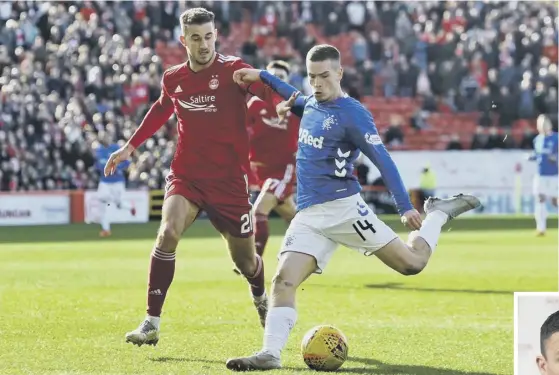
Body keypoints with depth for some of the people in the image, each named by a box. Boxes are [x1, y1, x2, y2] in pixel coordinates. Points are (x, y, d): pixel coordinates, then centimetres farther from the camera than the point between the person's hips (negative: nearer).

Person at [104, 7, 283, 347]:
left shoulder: (232, 70, -10)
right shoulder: (173, 79, 2)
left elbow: (268, 91, -27)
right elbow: (161, 110, 24)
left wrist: (284, 102, -50)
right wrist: (130, 146, 28)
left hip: (230, 180, -2)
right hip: (187, 175, 2)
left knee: (245, 260, 9)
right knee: (168, 233, -24)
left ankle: (262, 301, 46)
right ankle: (152, 323, -19)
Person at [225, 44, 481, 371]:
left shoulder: (352, 113, -8)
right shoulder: (310, 104, 15)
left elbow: (382, 160, -12)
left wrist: (405, 207, -19)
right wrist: (262, 77, 37)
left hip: (343, 208, -6)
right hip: (308, 216, 6)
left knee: (412, 263, -6)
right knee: (283, 282, -13)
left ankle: (439, 214, 20)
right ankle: (270, 353, -22)